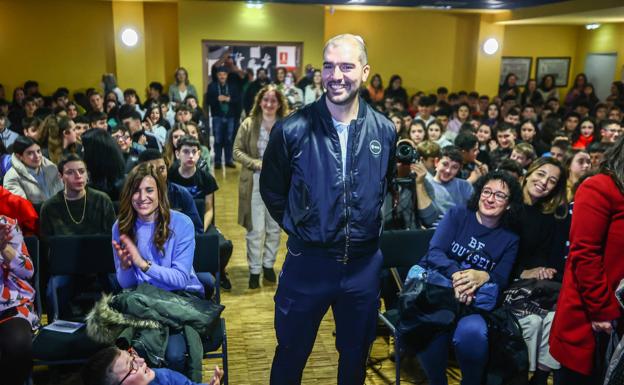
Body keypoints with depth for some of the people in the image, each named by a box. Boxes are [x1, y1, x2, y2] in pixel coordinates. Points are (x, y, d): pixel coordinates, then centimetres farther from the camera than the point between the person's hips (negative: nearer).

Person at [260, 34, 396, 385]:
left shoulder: (385, 131, -4)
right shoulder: (292, 130, -12)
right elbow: (272, 190, 2)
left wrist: (366, 227, 10)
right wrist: (300, 228, 4)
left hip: (365, 263, 3)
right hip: (307, 262, -2)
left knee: (356, 355, 22)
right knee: (291, 355, 17)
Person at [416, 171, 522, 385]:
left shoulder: (510, 240, 11)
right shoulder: (457, 215, 6)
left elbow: (501, 279, 3)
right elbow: (435, 251, -6)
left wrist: (483, 276, -22)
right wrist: (456, 275, -27)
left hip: (474, 300, 1)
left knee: (472, 332, -33)